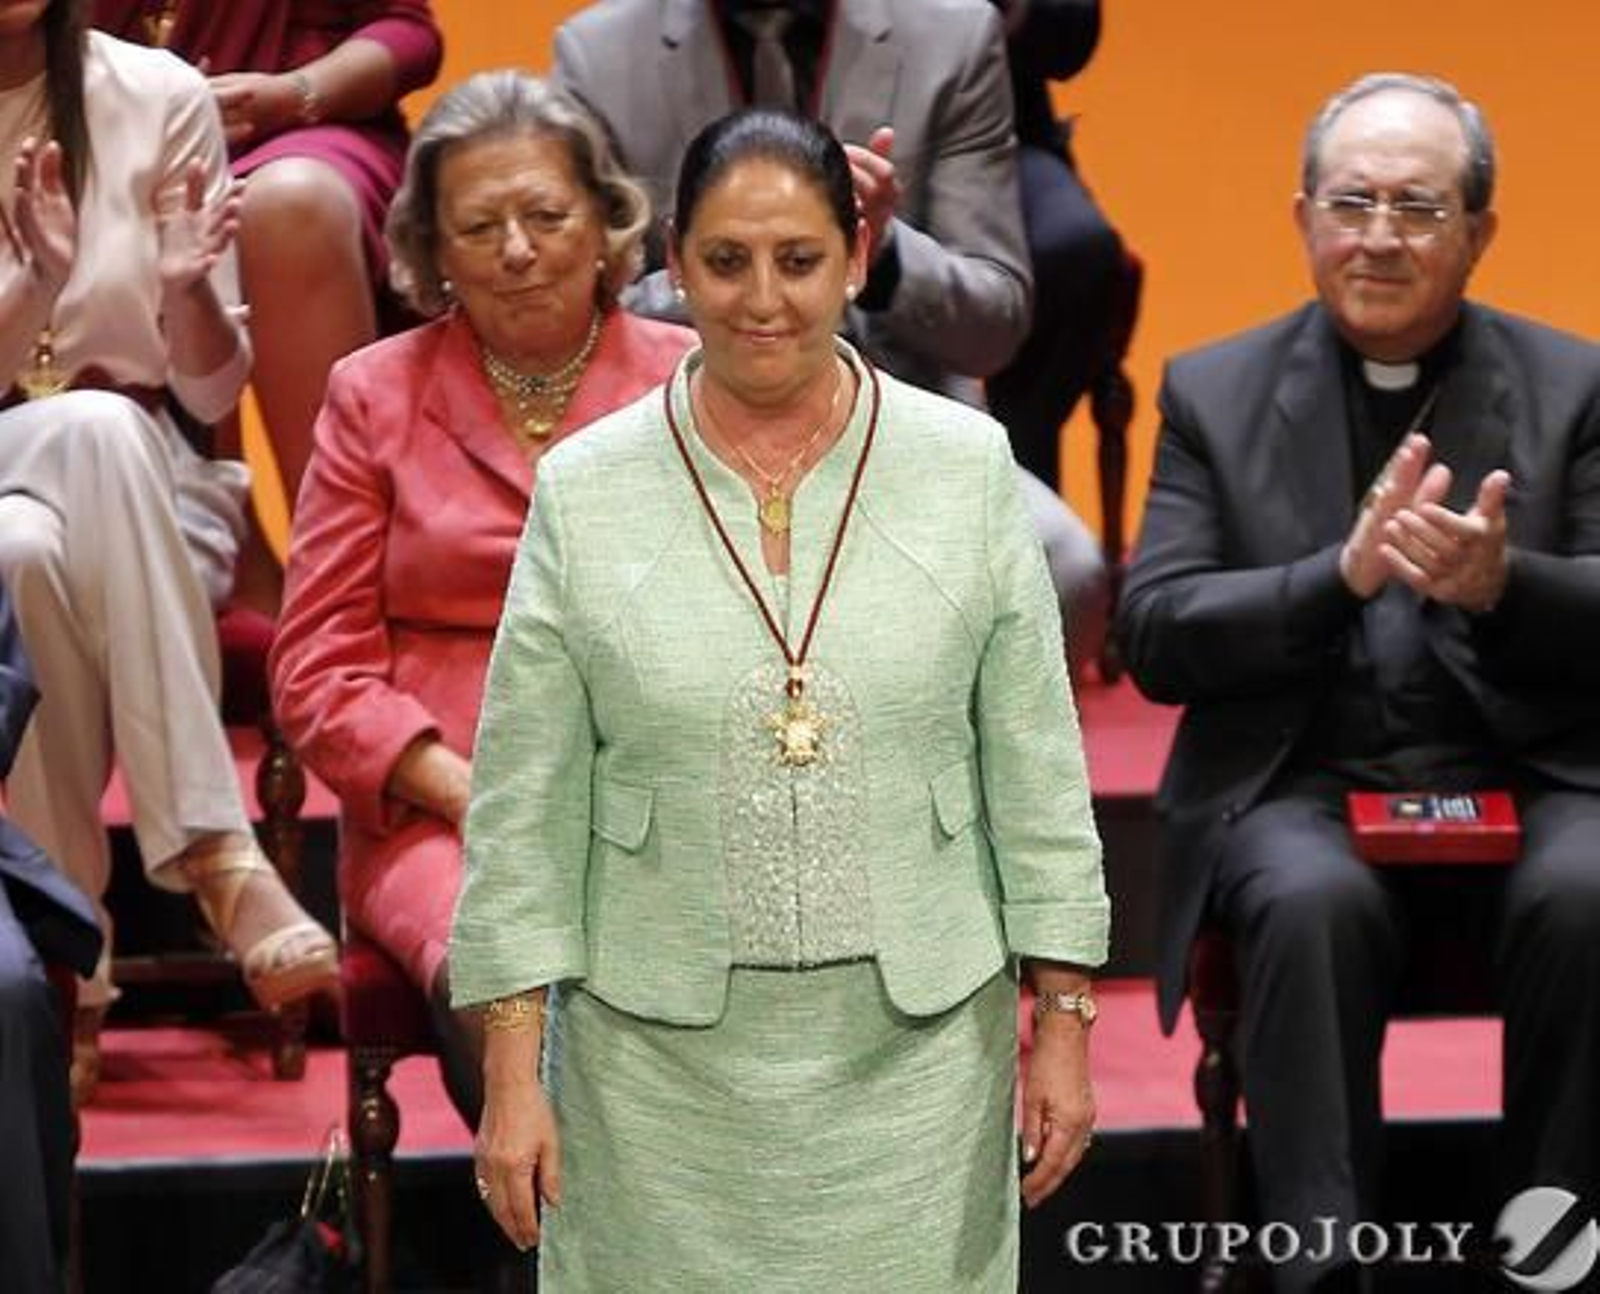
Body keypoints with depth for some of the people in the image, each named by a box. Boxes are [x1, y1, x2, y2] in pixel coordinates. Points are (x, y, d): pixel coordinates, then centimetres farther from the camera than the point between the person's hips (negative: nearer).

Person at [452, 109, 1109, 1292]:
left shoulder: (969, 468, -2)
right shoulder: (584, 490, -3)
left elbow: (1038, 771, 1)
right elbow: (524, 805, -2)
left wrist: (1065, 1024, -1)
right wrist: (512, 1072, -6)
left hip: (915, 1038, 0)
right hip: (661, 1046, 0)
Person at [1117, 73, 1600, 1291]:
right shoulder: (1216, 393, 9)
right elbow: (1156, 639, -1)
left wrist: (1500, 585, -22)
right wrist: (1341, 574, -17)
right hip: (1303, 783, 0)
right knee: (1315, 903, -34)